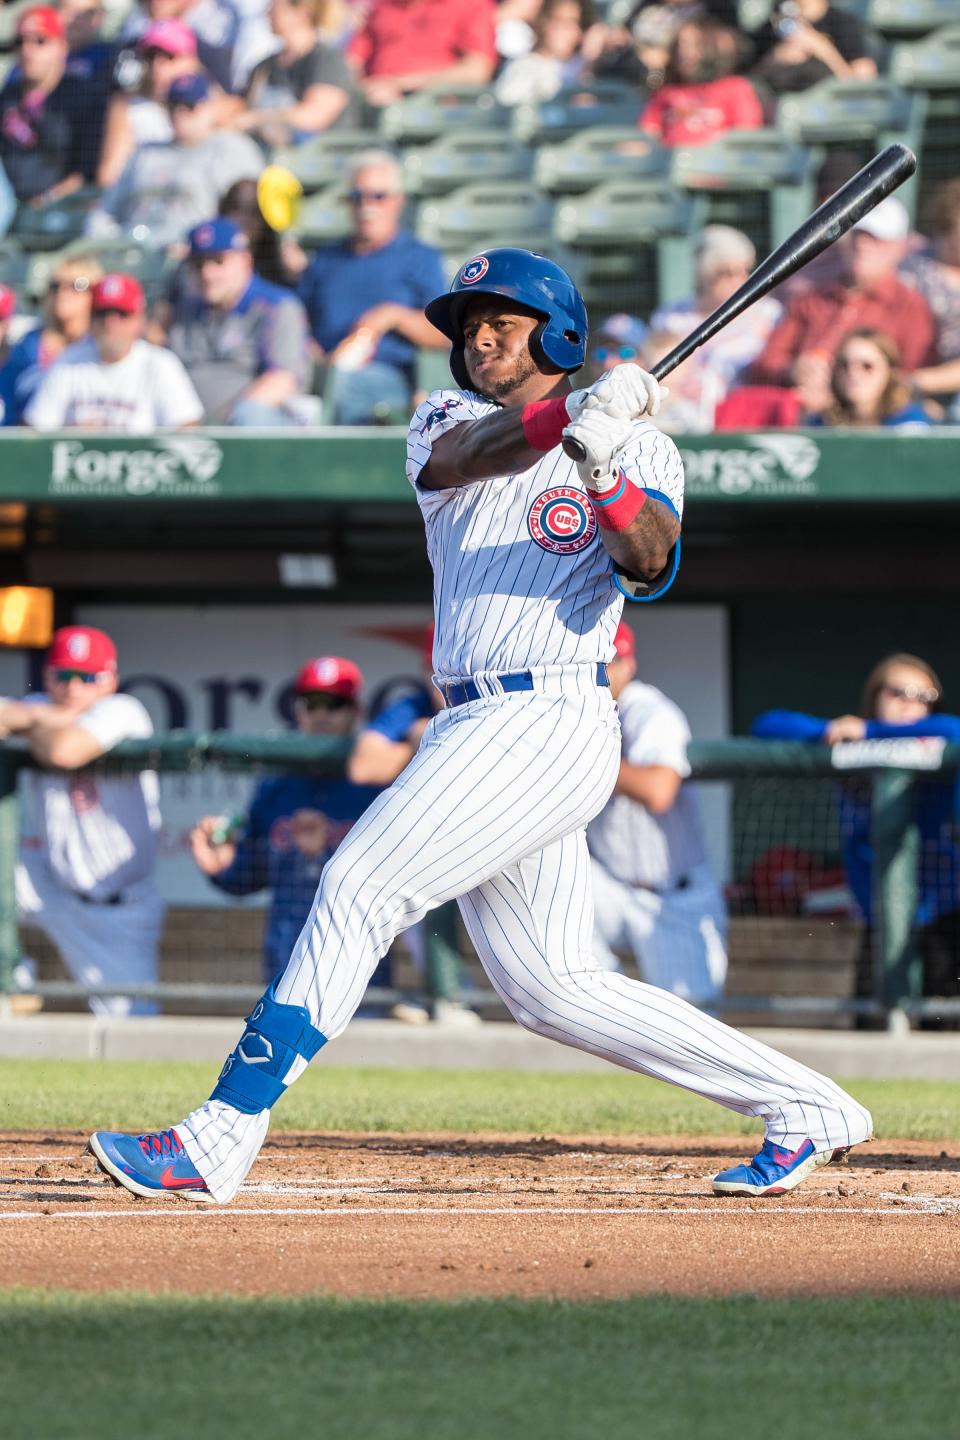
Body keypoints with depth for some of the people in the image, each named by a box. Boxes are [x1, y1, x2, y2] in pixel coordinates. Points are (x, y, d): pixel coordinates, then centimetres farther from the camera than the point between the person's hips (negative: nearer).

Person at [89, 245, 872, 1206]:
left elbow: (651, 562, -15)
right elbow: (470, 454, -9)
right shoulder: (447, 422, 16)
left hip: (549, 722, -7)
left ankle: (222, 1135, -16)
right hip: (471, 728, 7)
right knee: (550, 990, 7)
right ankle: (801, 1107, 14)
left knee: (359, 890, -16)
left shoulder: (641, 447, 4)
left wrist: (606, 475, -34)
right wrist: (567, 415, -28)